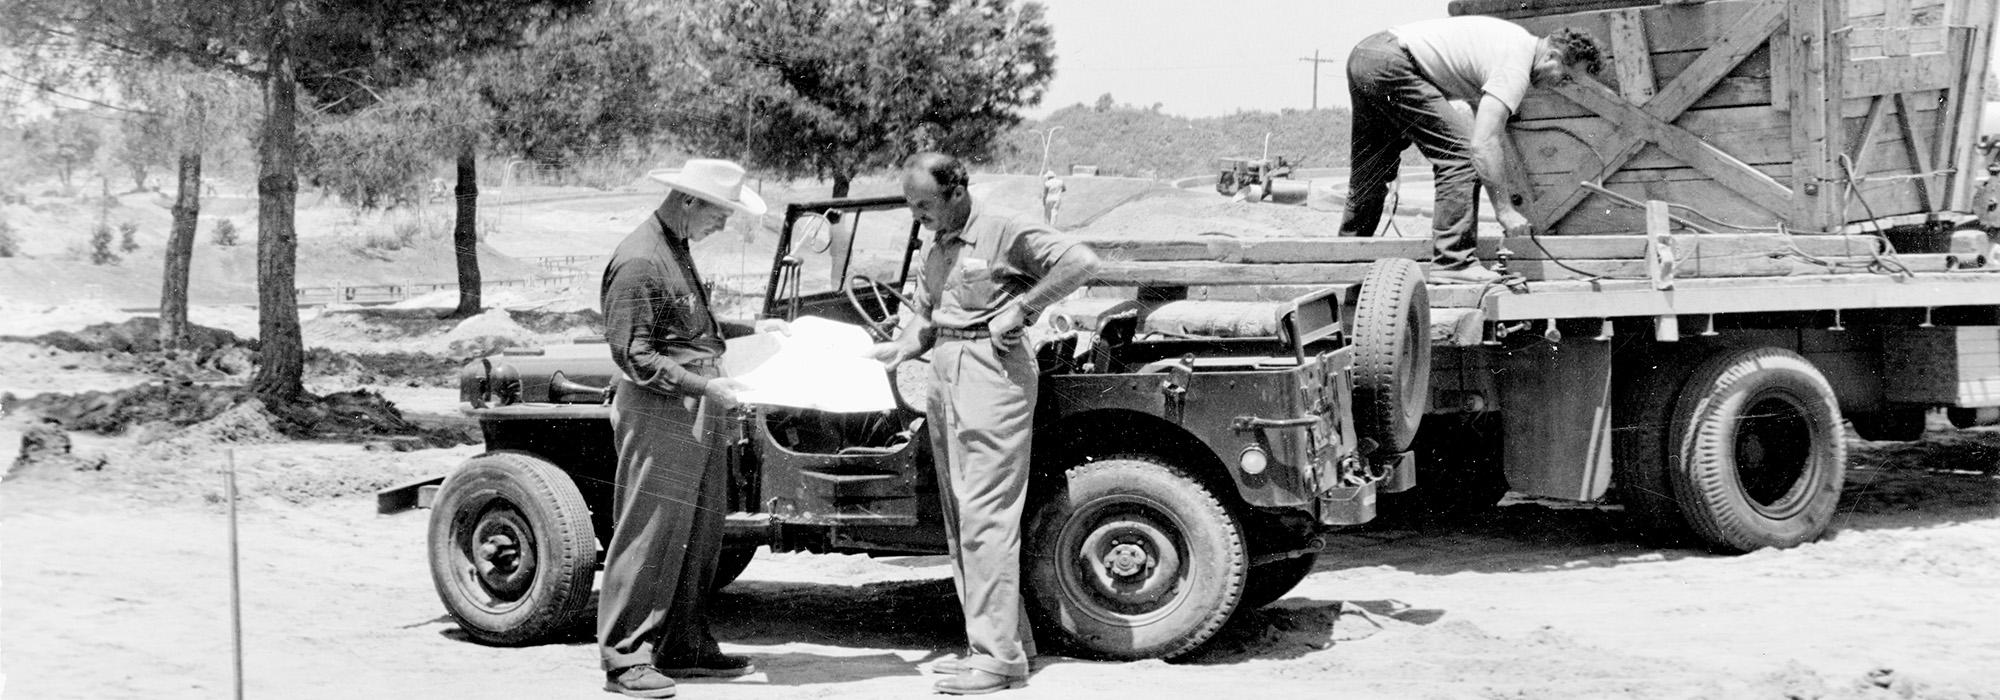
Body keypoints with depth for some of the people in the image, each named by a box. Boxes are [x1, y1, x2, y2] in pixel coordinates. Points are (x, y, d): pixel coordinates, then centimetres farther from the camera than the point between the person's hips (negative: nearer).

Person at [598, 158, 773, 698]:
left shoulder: (678, 250, 15)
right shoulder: (638, 262, -16)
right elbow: (633, 354, -19)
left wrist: (748, 330, 21)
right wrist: (703, 386, -22)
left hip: (699, 413, 10)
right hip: (659, 413, -10)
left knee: (699, 536, 13)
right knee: (649, 537, -6)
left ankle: (684, 647, 22)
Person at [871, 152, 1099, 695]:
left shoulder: (1004, 233, -8)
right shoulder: (936, 251, 17)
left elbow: (1081, 263, -15)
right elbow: (923, 315, 22)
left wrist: (1022, 307, -16)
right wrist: (895, 351, 2)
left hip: (993, 373, -9)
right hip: (945, 380, 9)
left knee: (985, 518, -12)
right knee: (960, 521, 11)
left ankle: (999, 656, -10)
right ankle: (1008, 639, 18)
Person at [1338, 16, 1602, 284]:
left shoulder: (1518, 40, 18)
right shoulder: (1515, 68, -13)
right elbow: (1482, 144, -20)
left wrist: (1502, 186, 25)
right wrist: (1504, 209, -16)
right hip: (1390, 65, -11)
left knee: (1370, 172, 20)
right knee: (1459, 154, -13)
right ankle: (1452, 262, -14)